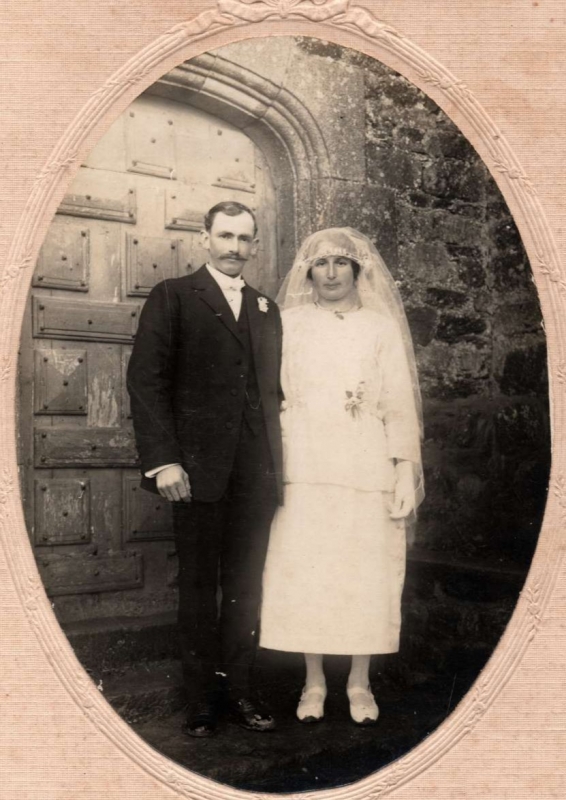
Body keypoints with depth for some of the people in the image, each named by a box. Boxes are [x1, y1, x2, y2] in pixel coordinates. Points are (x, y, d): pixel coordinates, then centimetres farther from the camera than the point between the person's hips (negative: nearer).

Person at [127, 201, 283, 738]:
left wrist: (276, 462, 8)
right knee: (198, 585, 6)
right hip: (198, 468, -4)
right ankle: (202, 698, 18)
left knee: (245, 586, 8)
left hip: (255, 472, 4)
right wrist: (163, 459, -13)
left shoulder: (267, 310, 17)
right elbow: (146, 379, -5)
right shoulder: (173, 297, 3)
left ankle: (238, 691, 21)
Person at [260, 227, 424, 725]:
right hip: (303, 471, 1)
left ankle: (360, 683, 18)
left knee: (367, 577, 2)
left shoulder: (382, 326, 8)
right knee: (303, 575, 2)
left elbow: (400, 403, 4)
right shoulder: (290, 324, 9)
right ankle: (314, 683, 17)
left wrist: (406, 472, -4)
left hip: (367, 471, 0)